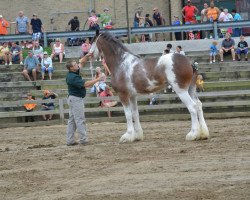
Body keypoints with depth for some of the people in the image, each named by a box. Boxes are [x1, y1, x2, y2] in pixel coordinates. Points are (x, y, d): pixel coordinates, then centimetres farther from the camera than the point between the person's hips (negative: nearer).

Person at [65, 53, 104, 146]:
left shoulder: (74, 73, 6)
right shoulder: (72, 77, -23)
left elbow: (81, 62, 17)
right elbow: (86, 84, -26)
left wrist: (87, 56, 2)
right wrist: (97, 79, -20)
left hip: (73, 99, 10)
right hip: (76, 99, -10)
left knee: (72, 120, 10)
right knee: (80, 120, -7)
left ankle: (70, 140, 11)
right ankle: (83, 140, -7)